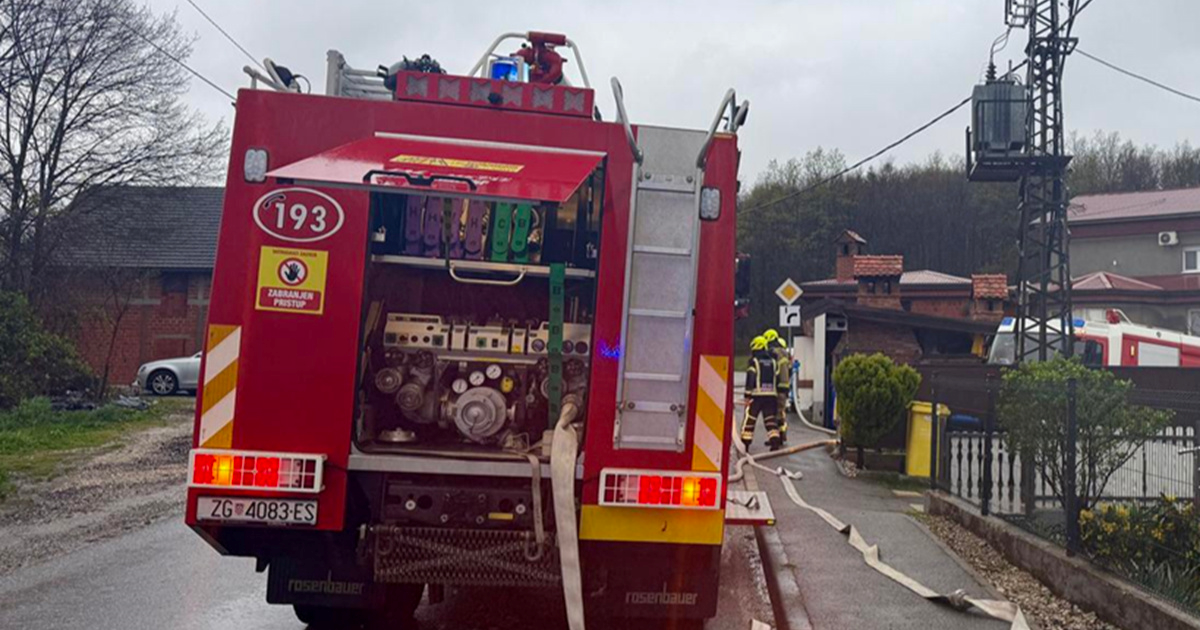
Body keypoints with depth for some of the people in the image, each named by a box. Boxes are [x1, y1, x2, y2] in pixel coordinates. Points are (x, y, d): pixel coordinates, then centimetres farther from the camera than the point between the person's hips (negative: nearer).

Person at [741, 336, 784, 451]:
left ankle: (745, 443, 1)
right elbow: (777, 379, 14)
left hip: (757, 394, -5)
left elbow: (750, 379, -10)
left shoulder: (754, 361, -4)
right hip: (771, 394, 5)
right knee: (771, 419, 9)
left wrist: (747, 396, -9)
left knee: (749, 419, 2)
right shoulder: (773, 361, 13)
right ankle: (775, 441, -3)